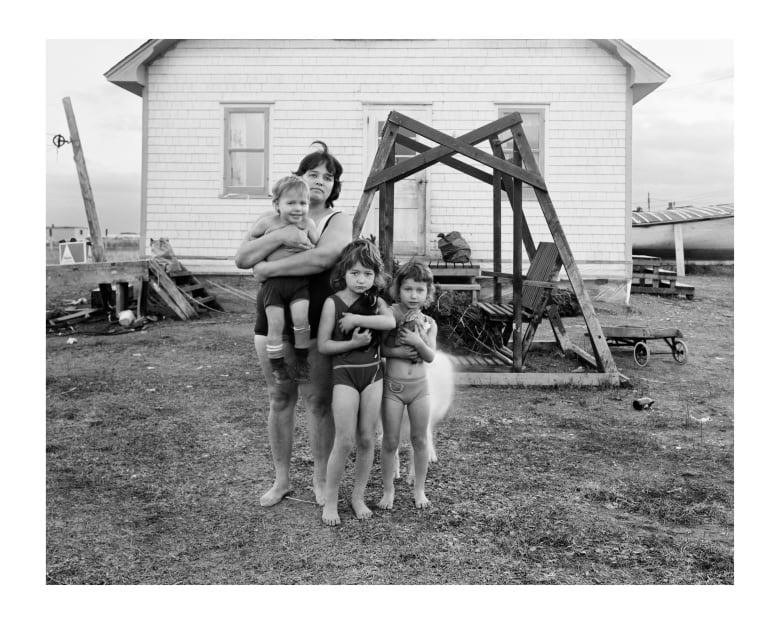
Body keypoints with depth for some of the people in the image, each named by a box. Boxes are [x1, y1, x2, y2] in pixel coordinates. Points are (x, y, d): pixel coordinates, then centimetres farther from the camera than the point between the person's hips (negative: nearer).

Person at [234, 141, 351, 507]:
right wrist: (280, 236, -17)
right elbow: (241, 259, -3)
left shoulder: (338, 221, 1)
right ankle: (281, 479, 24)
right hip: (273, 322, 3)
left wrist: (269, 268, -17)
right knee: (280, 400, 10)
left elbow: (322, 258, -20)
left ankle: (320, 479, 20)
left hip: (316, 325, -2)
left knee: (318, 402, 4)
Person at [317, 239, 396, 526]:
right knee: (345, 440, -5)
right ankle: (330, 500, 11)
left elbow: (390, 321, -18)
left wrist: (356, 319, -21)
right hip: (344, 373, -4)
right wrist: (353, 343, -19)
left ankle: (358, 496, 22)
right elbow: (323, 345, -9)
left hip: (373, 372, 4)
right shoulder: (333, 302, -6)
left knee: (367, 438, 7)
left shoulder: (375, 301, 4)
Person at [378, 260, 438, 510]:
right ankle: (388, 490, 21)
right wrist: (397, 352, -23)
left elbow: (431, 356, -6)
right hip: (392, 386, -3)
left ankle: (419, 489, 26)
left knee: (420, 439, 10)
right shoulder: (389, 315, -8)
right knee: (390, 441, 4)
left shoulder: (428, 323, 2)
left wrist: (418, 342, -23)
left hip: (419, 386, 3)